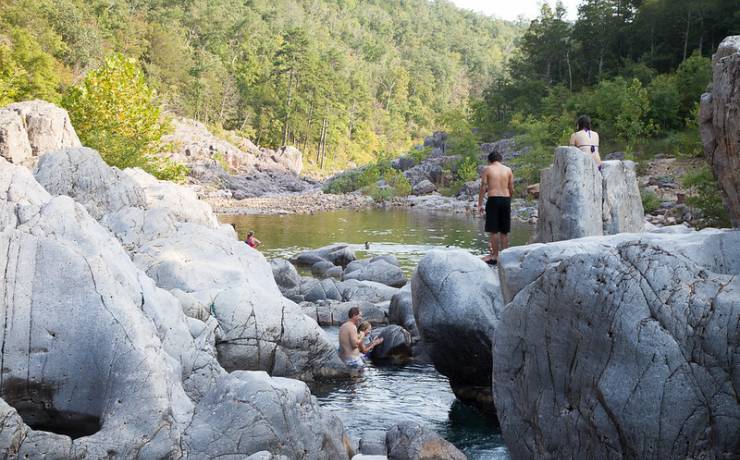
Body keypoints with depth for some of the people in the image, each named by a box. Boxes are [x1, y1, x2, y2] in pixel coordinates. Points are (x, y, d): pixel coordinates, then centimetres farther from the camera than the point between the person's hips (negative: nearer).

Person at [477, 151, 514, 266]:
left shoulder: (487, 169, 1)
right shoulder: (508, 170, 9)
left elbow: (483, 188, -4)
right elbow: (512, 189, 6)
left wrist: (480, 204, 0)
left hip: (493, 199, -4)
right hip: (506, 199, 4)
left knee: (494, 231, -1)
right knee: (504, 231, 10)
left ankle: (495, 256, -2)